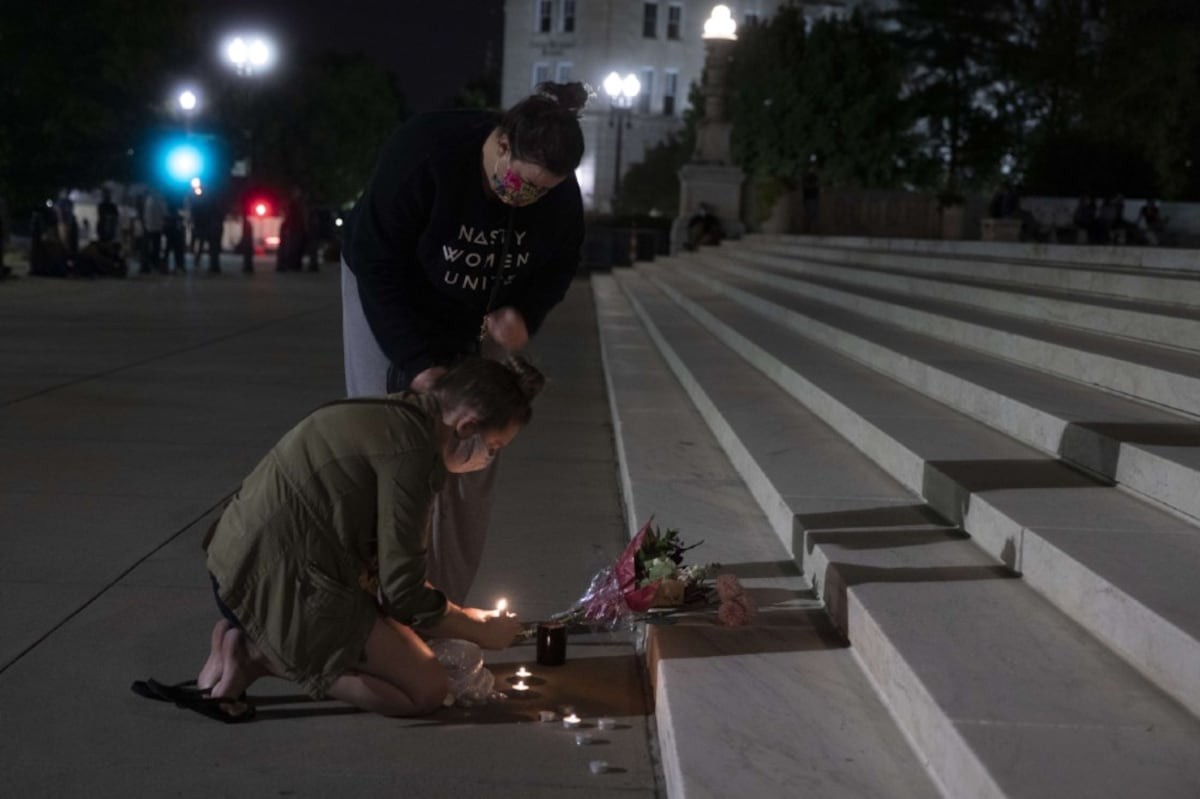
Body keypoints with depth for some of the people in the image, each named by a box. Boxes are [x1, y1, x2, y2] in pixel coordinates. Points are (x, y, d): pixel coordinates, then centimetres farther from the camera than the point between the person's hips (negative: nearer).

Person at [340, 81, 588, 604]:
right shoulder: (424, 153, -34)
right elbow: (378, 266, -29)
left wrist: (523, 312, -24)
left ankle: (447, 607, 10)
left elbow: (558, 266, -2)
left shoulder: (561, 194, -21)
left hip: (480, 320, 4)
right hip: (392, 301, -3)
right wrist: (417, 360, -35)